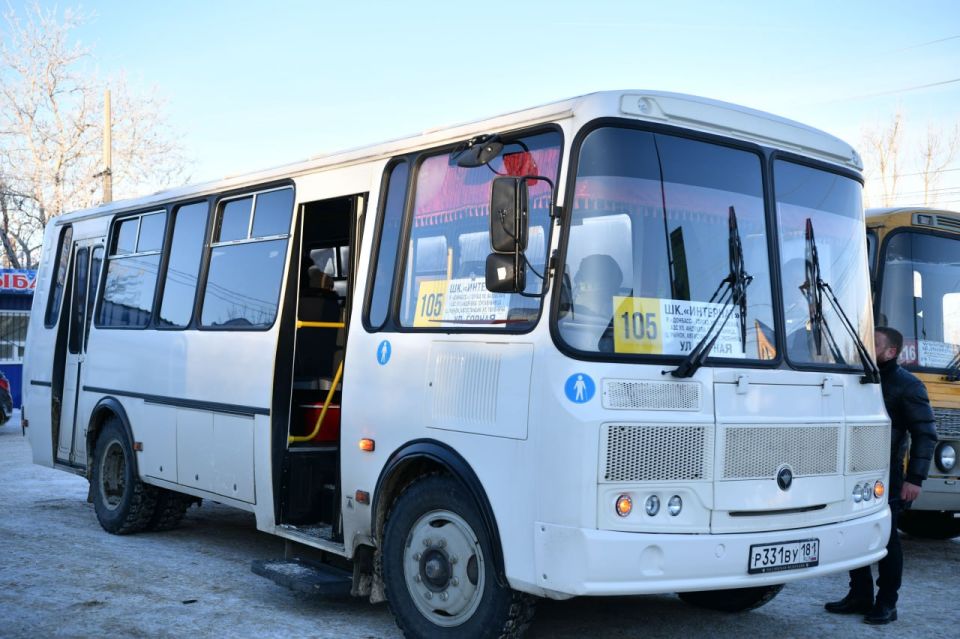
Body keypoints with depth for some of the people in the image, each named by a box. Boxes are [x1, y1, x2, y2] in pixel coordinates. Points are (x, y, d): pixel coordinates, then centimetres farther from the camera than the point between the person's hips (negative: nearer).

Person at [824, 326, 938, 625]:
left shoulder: (907, 386, -6)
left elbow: (925, 434, -9)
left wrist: (915, 478, -16)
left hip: (887, 479, -6)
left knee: (886, 539, 2)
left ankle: (886, 603, 12)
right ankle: (859, 596, 22)